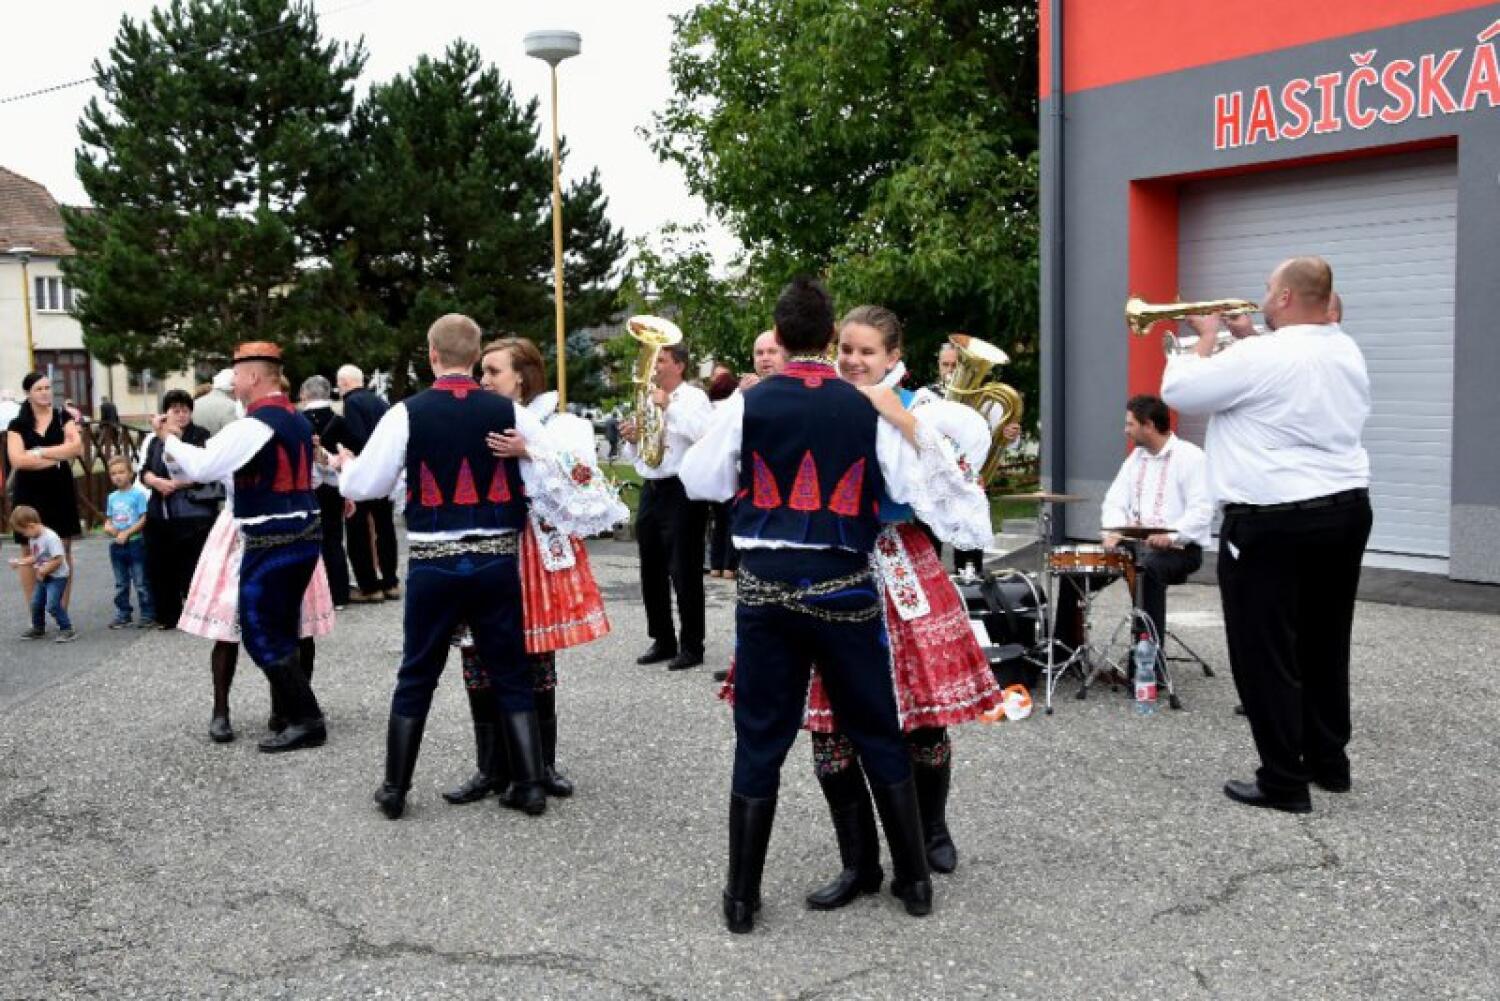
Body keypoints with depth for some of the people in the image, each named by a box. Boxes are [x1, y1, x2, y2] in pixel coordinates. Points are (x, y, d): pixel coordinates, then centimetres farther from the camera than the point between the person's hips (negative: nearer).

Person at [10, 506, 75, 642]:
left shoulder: (50, 537, -23)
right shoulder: (33, 539, 6)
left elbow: (58, 560, -25)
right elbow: (35, 557, 16)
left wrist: (42, 571, -18)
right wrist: (20, 562, 2)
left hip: (57, 576, -9)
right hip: (43, 577, 9)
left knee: (52, 604, -16)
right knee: (36, 603, 15)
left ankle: (67, 629, -7)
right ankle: (38, 628, 33)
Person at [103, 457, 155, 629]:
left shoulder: (138, 494, -8)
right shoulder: (112, 497, 10)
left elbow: (144, 519, -12)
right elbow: (109, 519, 16)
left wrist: (126, 533, -17)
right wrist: (108, 527, -7)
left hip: (135, 543, -6)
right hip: (116, 545, 6)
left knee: (141, 582, -1)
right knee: (121, 584, 13)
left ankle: (148, 615, 5)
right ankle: (123, 615, 20)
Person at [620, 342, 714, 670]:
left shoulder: (694, 397, -5)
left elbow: (706, 435, -24)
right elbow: (634, 455, 23)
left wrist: (668, 407, -22)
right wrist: (630, 440, 1)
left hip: (682, 492, -7)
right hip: (650, 491, 8)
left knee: (684, 572, -3)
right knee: (652, 572, 12)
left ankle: (691, 646, 7)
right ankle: (663, 641, 24)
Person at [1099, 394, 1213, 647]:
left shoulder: (1189, 456, -8)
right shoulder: (1135, 458, 16)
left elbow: (1202, 510, -18)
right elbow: (1114, 501, 12)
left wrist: (1171, 535, -32)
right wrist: (1114, 530, -8)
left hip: (1179, 547, -7)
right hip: (1135, 542, 7)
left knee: (1149, 568, -37)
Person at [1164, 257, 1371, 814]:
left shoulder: (1259, 357, -17)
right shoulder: (1345, 352, 9)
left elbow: (1179, 392, -10)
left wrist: (1208, 339, 4)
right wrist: (1248, 337, 21)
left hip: (1272, 523, -8)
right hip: (1346, 512, 8)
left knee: (1267, 654, 0)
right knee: (1323, 646, 18)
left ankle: (1284, 783, 6)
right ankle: (1330, 762, 30)